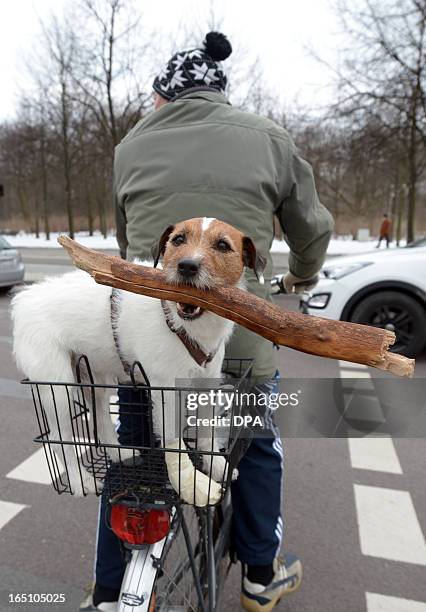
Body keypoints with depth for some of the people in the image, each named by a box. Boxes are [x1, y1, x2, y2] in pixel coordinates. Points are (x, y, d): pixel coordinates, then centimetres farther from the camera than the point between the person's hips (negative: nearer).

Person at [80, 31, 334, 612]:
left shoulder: (133, 145, 11)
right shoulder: (268, 138, 5)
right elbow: (314, 227, 11)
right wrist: (302, 277, 30)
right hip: (239, 332, -1)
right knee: (258, 445, 22)